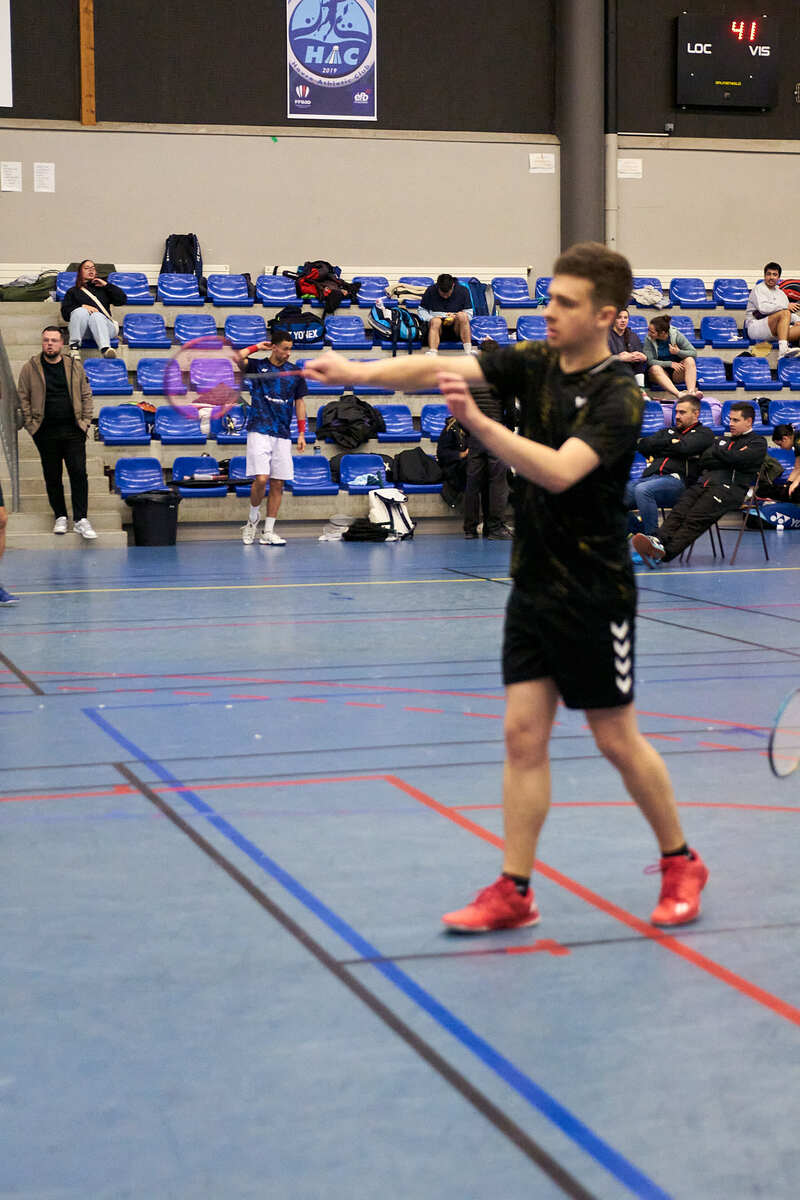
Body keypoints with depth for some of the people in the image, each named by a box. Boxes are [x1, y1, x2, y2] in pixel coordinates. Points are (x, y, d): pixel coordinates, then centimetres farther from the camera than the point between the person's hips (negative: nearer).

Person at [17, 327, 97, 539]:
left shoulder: (75, 367, 6)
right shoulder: (30, 368, 2)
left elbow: (86, 395, 10)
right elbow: (23, 398, 4)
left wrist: (86, 421, 1)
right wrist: (31, 424, -3)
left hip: (73, 431, 0)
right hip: (46, 433, 0)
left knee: (79, 474, -5)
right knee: (52, 477, 6)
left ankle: (80, 519, -2)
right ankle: (60, 517, 17)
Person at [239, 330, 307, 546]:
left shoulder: (294, 373, 10)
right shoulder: (257, 366, 2)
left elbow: (299, 402, 15)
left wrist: (302, 433, 10)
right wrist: (256, 348, -4)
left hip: (283, 435, 3)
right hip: (259, 432, -3)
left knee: (278, 484, 2)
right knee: (261, 479, -15)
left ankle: (268, 532, 9)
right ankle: (253, 518, 10)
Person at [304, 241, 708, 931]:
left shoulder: (619, 397, -16)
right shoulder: (533, 364, 3)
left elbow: (558, 471, -31)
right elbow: (440, 368, -10)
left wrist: (477, 422, -40)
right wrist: (359, 372, -24)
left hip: (594, 595, -6)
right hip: (534, 585, 6)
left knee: (617, 740, 5)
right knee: (524, 734, 3)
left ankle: (681, 864, 25)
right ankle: (514, 892, 9)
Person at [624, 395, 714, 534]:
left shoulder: (703, 433, 15)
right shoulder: (668, 432, 32)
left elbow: (683, 448, -7)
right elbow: (643, 445, 15)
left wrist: (661, 446, 9)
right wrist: (671, 442, 5)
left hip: (676, 479, -6)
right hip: (649, 476, 6)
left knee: (643, 490, -37)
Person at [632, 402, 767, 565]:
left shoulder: (758, 442, 14)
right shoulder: (723, 440, 33)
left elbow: (737, 459, -5)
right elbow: (703, 460, 17)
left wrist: (717, 451, 12)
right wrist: (728, 459, 3)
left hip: (730, 487, -6)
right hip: (705, 482, 6)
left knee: (696, 517, -28)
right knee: (680, 510, -24)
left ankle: (665, 552, -47)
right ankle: (659, 540, -46)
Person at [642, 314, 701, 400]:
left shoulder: (676, 335, -9)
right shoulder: (649, 339, -11)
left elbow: (694, 353, -8)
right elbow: (650, 361, -17)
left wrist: (678, 352, -24)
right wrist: (670, 364, -23)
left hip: (677, 373, 1)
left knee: (689, 360, -25)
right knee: (655, 368, -34)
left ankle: (691, 392, -47)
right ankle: (679, 395, -55)